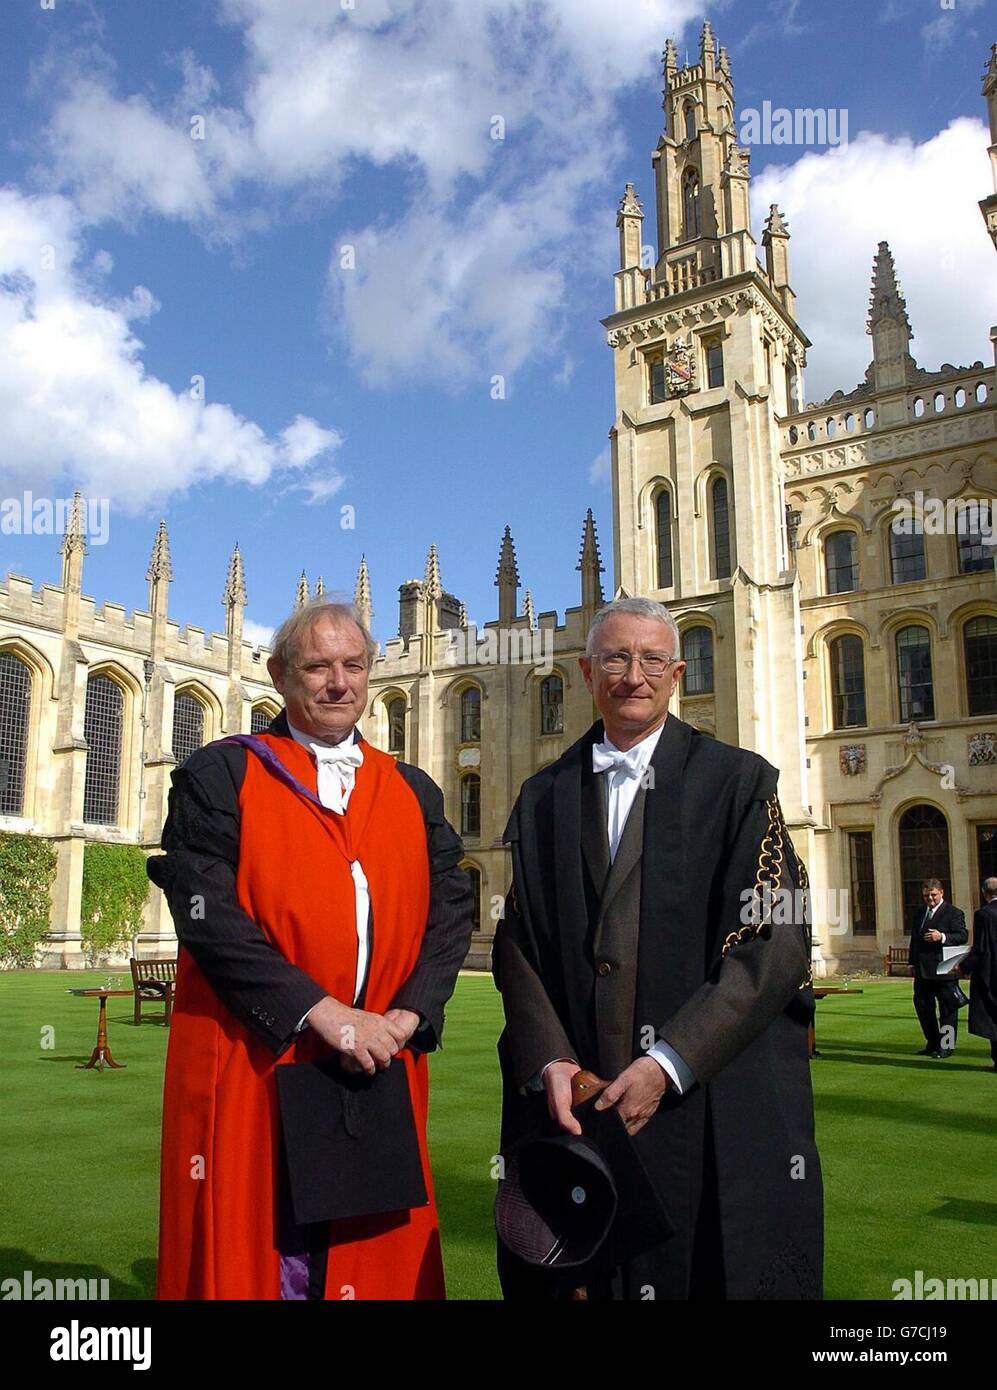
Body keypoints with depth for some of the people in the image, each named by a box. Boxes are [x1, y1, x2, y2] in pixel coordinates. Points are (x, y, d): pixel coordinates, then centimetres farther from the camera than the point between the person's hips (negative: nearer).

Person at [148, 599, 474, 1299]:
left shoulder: (414, 793, 12)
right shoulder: (221, 774, 0)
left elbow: (451, 909, 4)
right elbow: (208, 912, -12)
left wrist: (406, 1016, -11)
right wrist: (321, 1011, -18)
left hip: (382, 1075, 3)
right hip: (252, 1071, -3)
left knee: (373, 1257, 10)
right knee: (252, 1255, 5)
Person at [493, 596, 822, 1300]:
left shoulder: (739, 782, -2)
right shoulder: (544, 798, 8)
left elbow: (774, 944, -9)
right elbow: (517, 943, 6)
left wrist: (668, 1064, -15)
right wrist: (549, 1061, -9)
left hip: (713, 1105, -2)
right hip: (570, 1103, 3)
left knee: (701, 1268, 7)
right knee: (576, 1270, 10)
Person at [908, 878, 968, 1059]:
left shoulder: (953, 913, -5)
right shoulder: (920, 914, 17)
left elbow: (963, 936, -14)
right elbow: (914, 940, 21)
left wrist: (942, 937, -27)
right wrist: (913, 962, 15)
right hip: (922, 971, 7)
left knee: (947, 1009, 1)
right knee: (922, 1006, 11)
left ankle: (946, 1046, 9)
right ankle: (933, 1044, 22)